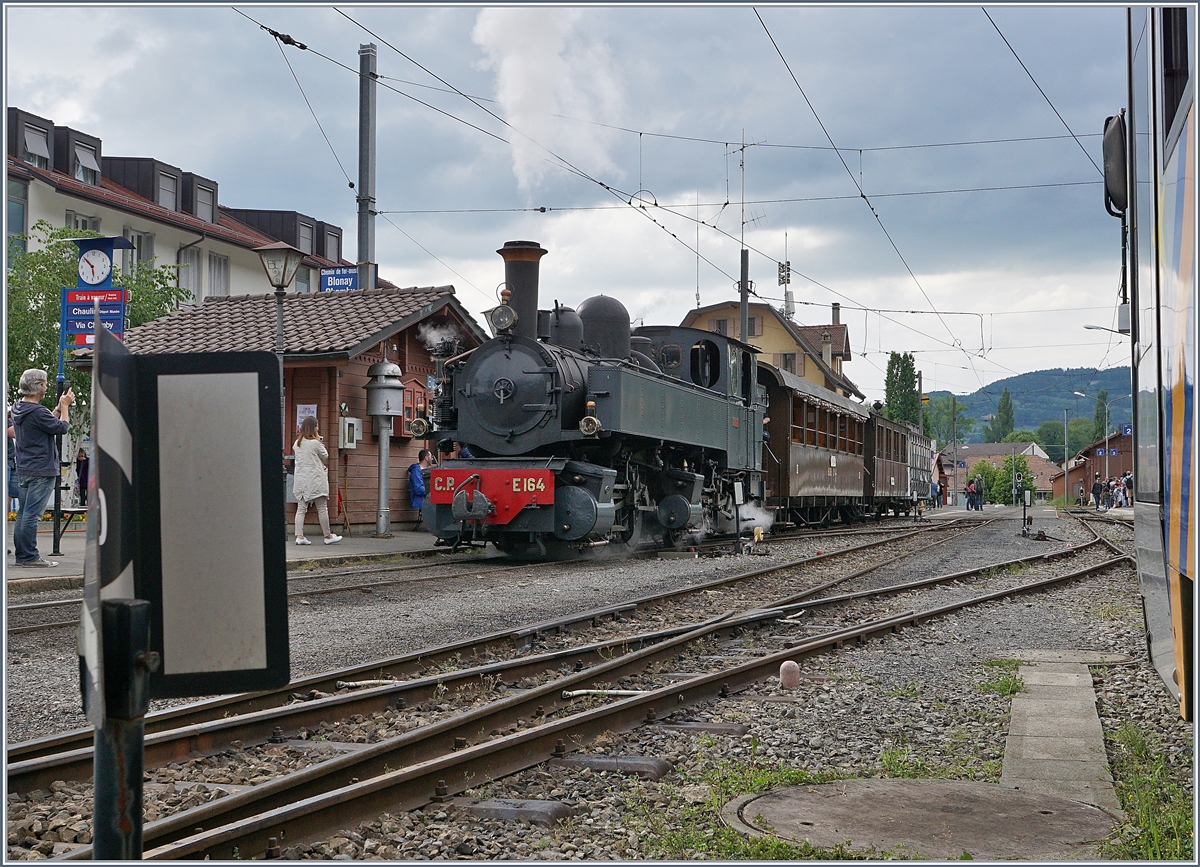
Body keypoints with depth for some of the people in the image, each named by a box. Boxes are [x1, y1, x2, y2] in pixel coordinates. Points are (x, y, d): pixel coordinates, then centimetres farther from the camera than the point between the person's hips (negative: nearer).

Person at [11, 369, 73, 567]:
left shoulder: (18, 409, 12)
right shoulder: (36, 411, -19)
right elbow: (62, 427, -13)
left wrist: (59, 407, 17)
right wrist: (65, 406, 0)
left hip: (23, 469, 10)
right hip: (41, 470, -10)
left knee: (24, 512, 12)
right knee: (32, 514, -8)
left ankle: (21, 554, 16)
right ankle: (29, 556, -6)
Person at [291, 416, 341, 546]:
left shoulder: (297, 443, 6)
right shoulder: (316, 443, -11)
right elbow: (325, 457, 1)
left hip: (301, 480, 6)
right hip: (315, 480, -6)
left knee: (301, 508, 5)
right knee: (322, 508, 3)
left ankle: (299, 536, -2)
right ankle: (328, 536, 9)